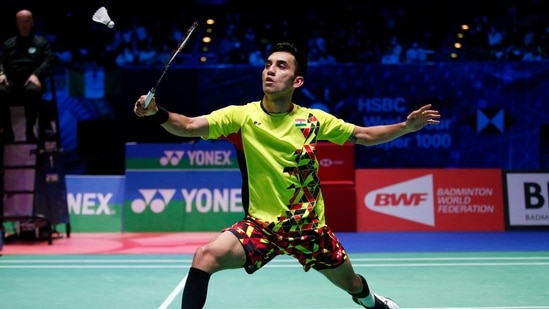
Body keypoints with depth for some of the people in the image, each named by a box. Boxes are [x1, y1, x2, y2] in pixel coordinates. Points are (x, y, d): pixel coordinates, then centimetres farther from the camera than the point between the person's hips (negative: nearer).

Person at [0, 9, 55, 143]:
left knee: (32, 91, -41)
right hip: (12, 82, 2)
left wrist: (36, 74, -16)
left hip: (31, 82, -2)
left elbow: (48, 61, 4)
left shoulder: (41, 42, 18)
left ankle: (30, 130, -26)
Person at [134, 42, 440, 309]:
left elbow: (364, 135, 5)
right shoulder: (241, 115, -11)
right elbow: (189, 126, -22)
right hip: (261, 224, -1)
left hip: (308, 226, 2)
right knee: (205, 256, -25)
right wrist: (157, 112, -41)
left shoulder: (314, 119, -5)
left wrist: (407, 126, -7)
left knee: (352, 284, 16)